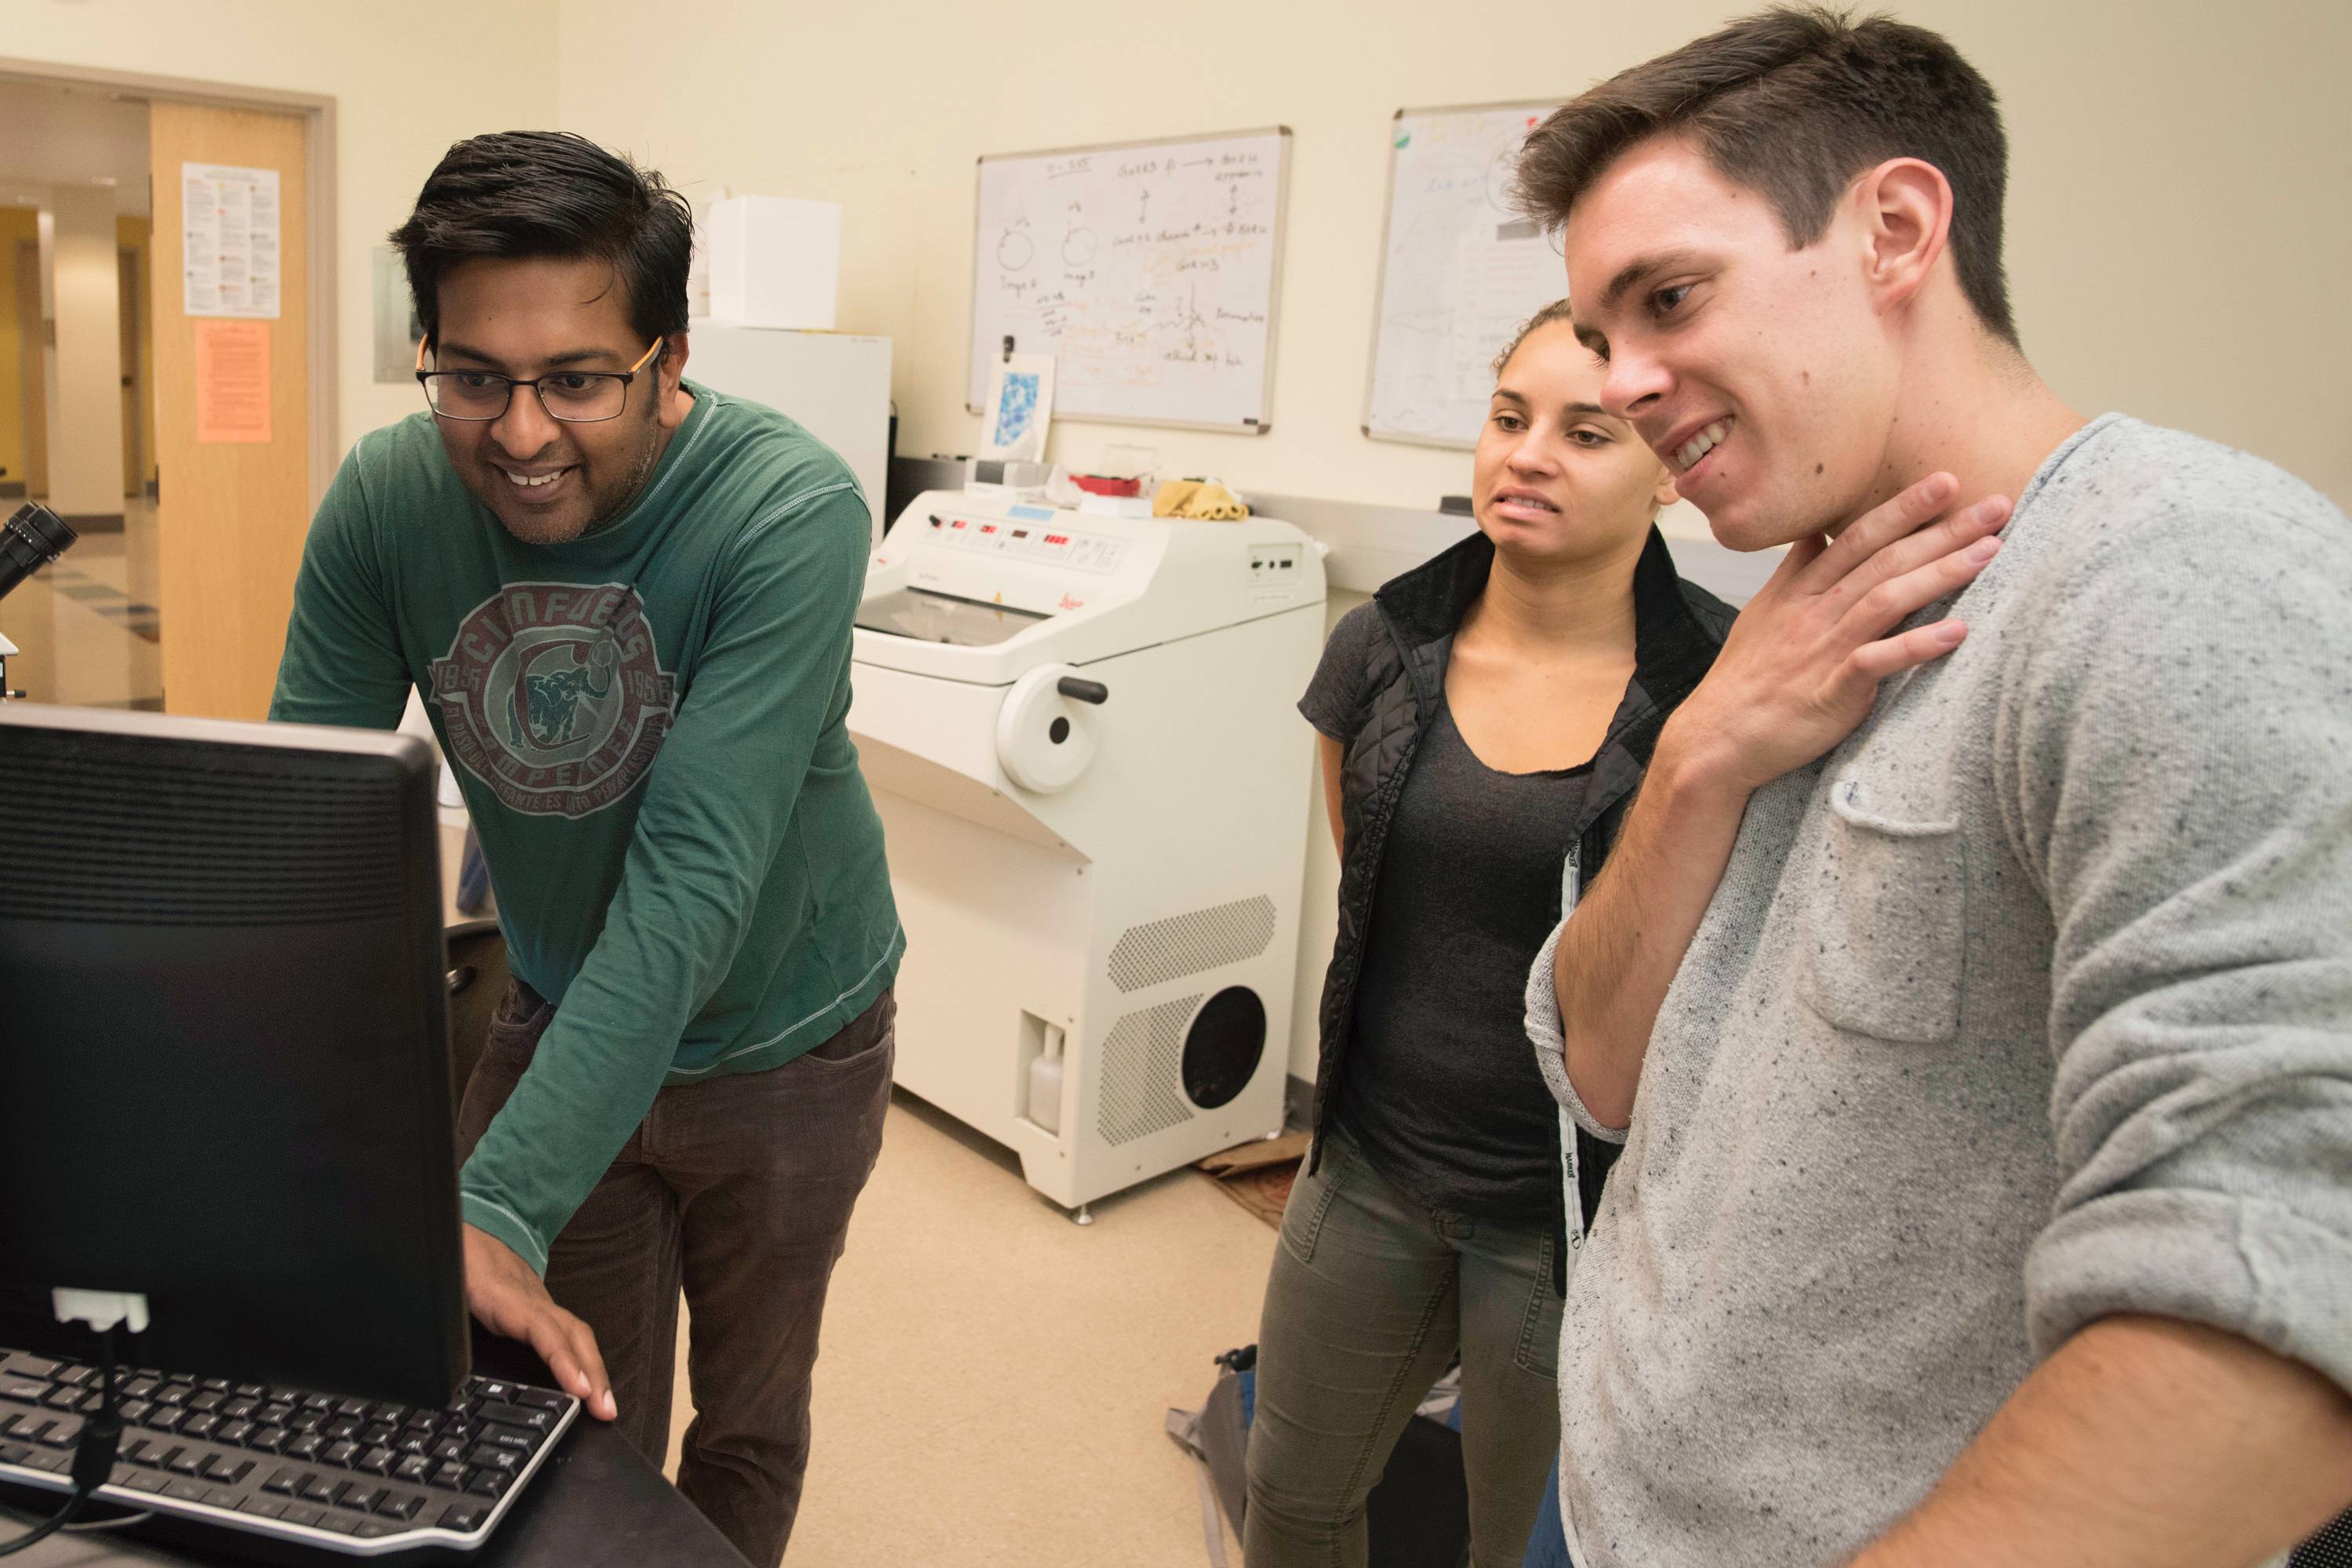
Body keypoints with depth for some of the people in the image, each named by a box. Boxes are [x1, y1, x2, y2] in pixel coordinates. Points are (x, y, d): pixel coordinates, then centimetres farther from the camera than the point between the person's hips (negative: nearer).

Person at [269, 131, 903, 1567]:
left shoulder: (791, 514, -30)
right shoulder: (387, 500, -16)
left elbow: (692, 881, -36)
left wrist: (501, 1207, -41)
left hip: (778, 1045, -2)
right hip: (557, 1011, 3)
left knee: (747, 1421, 20)